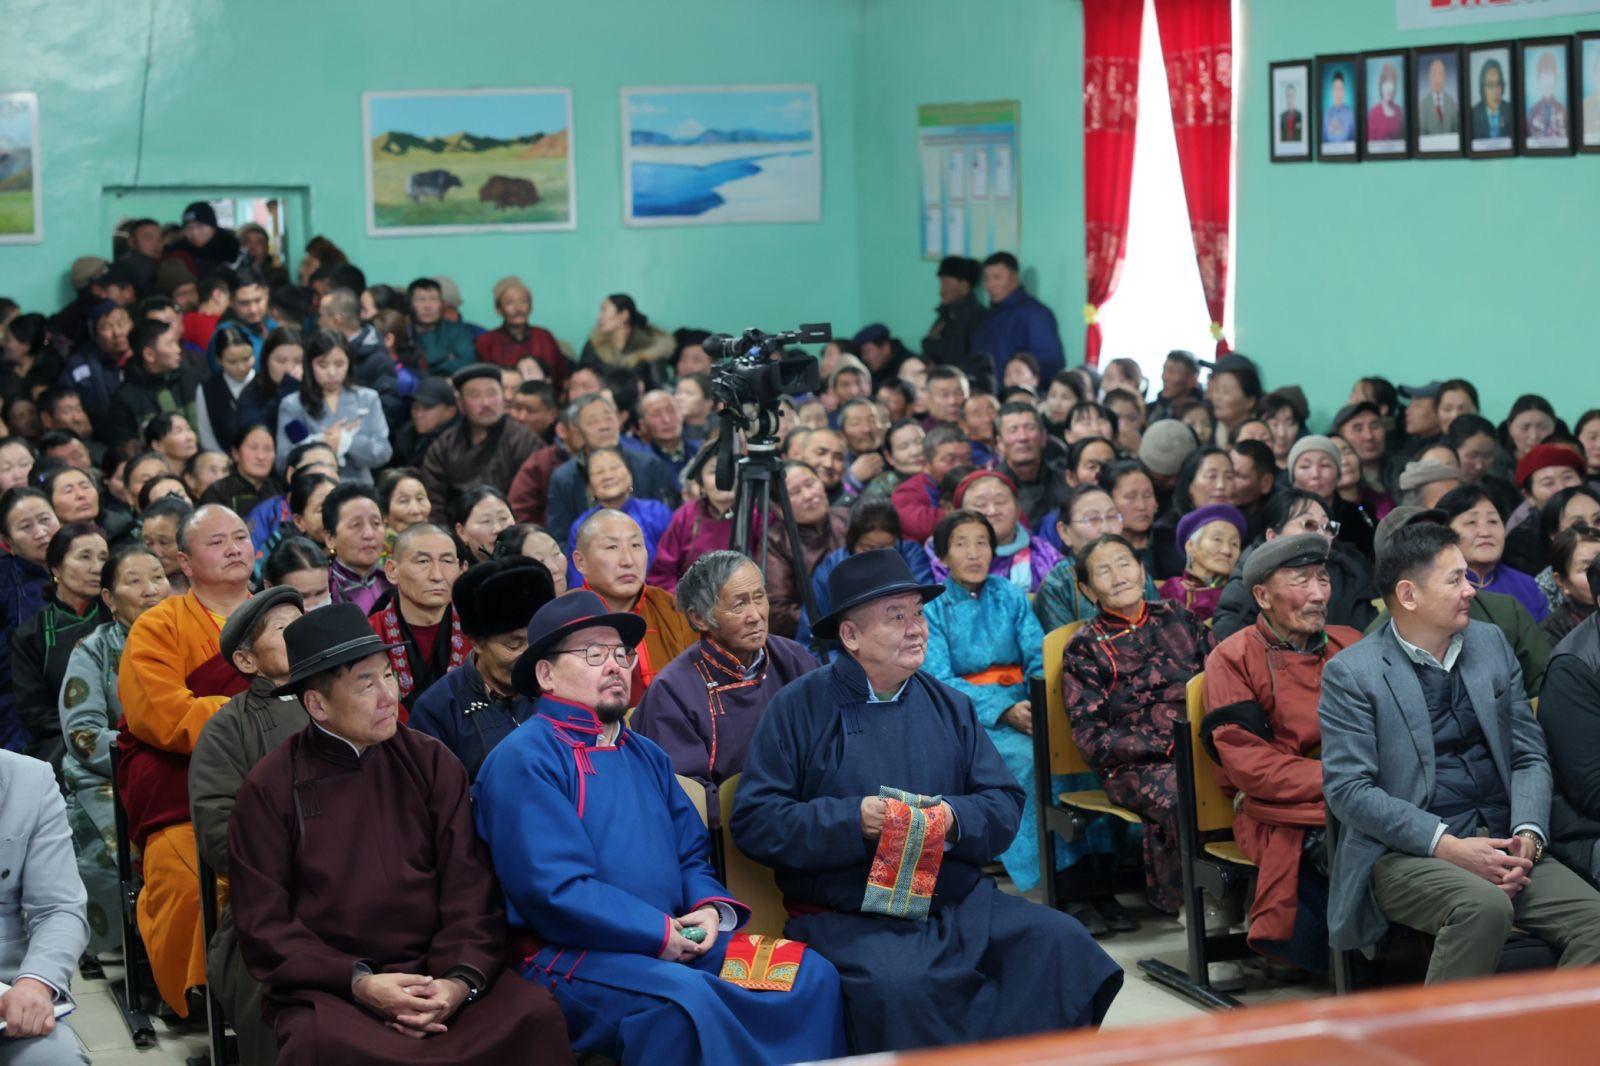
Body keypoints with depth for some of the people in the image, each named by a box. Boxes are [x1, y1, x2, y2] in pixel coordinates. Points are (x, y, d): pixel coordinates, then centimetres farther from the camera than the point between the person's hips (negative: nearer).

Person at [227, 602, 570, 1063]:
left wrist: (460, 981, -12)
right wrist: (359, 983, -12)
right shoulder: (269, 788, 4)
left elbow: (471, 890, 7)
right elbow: (263, 925, 1)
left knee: (537, 1014, -26)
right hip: (327, 993, -2)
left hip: (436, 982, 2)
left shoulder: (432, 763, 10)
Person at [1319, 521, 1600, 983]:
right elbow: (1347, 789, -9)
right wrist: (1446, 846, -18)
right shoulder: (1350, 673, -2)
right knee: (1484, 907, -35)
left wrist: (1528, 835, -5)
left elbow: (1530, 756, 15)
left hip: (1501, 845, 5)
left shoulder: (1491, 644, 15)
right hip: (1404, 854, -5)